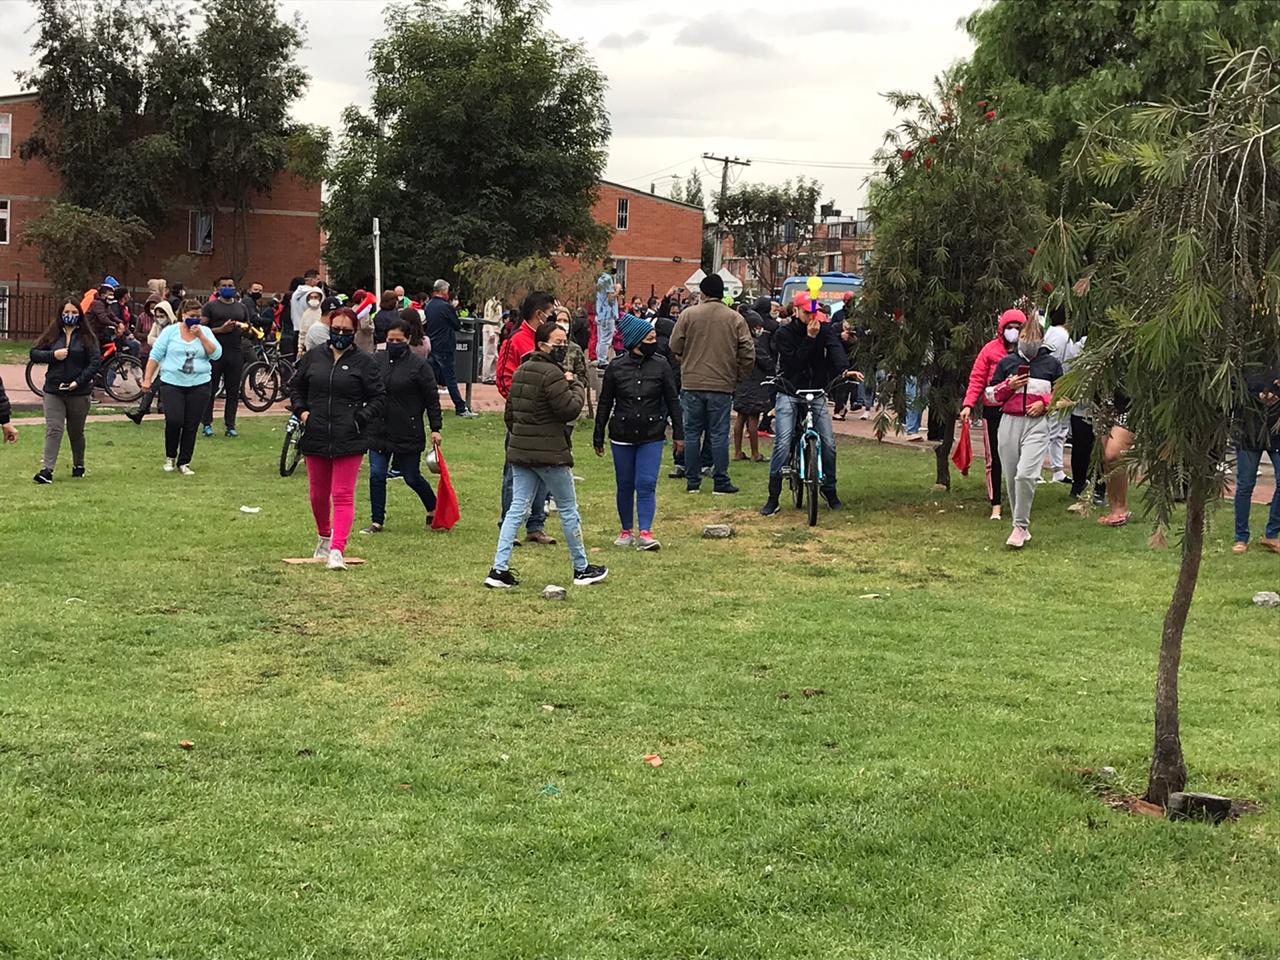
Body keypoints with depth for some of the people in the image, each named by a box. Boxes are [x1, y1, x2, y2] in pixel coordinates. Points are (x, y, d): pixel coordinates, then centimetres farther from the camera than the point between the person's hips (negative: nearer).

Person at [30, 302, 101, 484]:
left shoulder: (87, 337, -1)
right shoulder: (52, 334, 6)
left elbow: (96, 361, -8)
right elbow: (34, 354, 7)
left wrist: (79, 382, -16)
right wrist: (53, 355, -11)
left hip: (79, 392, -1)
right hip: (53, 391, 1)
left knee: (76, 431, 12)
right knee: (53, 429, -9)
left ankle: (78, 465, 31)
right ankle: (47, 470, -15)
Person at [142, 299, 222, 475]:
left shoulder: (205, 331, 8)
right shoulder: (170, 331, 3)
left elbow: (216, 354, -5)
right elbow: (155, 355, 4)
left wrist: (201, 336, -11)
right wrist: (147, 379, -1)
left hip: (199, 386, 2)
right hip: (172, 384, -2)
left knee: (191, 426, 2)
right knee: (174, 420, -15)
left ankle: (184, 462, 14)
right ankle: (170, 456, 8)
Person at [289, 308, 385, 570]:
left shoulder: (364, 362, -2)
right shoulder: (313, 357, 8)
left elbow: (379, 397, 2)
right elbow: (295, 387, 19)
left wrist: (362, 417, -13)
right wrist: (301, 411, 3)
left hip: (349, 440, -4)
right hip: (316, 437, 4)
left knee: (343, 496, -8)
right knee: (318, 495, 17)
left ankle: (337, 550, -13)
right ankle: (324, 537, 41)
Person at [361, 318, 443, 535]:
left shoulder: (419, 365, -7)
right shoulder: (377, 360, 4)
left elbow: (432, 399, -4)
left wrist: (435, 429, -8)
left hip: (408, 434, -4)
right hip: (378, 430, 4)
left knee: (412, 477, 6)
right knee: (376, 475, 0)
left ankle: (434, 510, 30)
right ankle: (377, 521, 10)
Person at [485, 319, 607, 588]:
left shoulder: (520, 371, 11)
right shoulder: (552, 374, -17)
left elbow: (509, 413, 16)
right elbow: (570, 409, -18)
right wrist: (575, 385, -1)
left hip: (519, 451, 8)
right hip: (550, 453, -8)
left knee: (517, 508, 6)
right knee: (568, 510, 7)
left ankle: (499, 569, -1)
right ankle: (582, 569, 18)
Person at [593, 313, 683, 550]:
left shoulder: (661, 366, -3)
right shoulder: (615, 367, -3)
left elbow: (673, 401, 4)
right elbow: (605, 403, 4)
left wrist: (678, 433, 3)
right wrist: (598, 437, 6)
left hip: (652, 436, -1)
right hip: (622, 435, 1)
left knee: (646, 484, -8)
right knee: (625, 485, 9)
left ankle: (645, 532, -8)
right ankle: (626, 531, 22)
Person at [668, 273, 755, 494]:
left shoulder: (688, 314, -3)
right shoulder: (735, 318, -2)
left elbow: (675, 347, -1)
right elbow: (748, 353, -2)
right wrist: (739, 378, 11)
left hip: (692, 384, 0)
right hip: (722, 385, 0)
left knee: (692, 433, 9)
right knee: (719, 433, 5)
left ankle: (692, 481, 12)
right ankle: (720, 481, 6)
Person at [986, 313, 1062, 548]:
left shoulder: (1051, 363, 8)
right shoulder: (1006, 362, 11)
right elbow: (990, 396, 13)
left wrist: (1045, 403, -3)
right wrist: (1008, 386, -4)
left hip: (1037, 423, -3)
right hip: (1009, 423, 3)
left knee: (1026, 474, -19)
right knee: (1011, 477, 5)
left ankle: (1020, 526, -10)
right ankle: (1021, 526, 18)